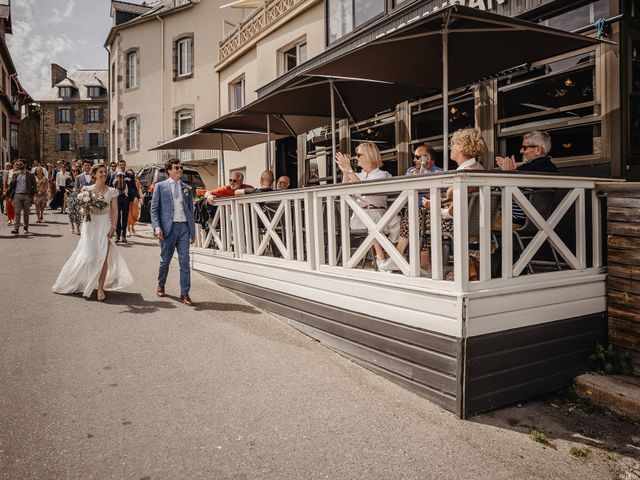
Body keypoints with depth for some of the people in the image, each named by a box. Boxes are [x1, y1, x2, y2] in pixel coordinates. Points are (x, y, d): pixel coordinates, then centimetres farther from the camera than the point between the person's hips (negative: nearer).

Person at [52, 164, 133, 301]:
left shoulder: (112, 191, 3)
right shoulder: (87, 189, 1)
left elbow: (114, 211, 2)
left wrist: (113, 227, -7)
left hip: (105, 226, 1)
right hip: (90, 225, -1)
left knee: (103, 257, -2)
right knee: (88, 256, 0)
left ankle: (100, 288, 6)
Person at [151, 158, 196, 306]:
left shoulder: (187, 188, 12)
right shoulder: (160, 186, 4)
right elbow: (154, 209, 1)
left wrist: (193, 231, 12)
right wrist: (157, 227, -13)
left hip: (184, 227, 2)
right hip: (168, 227, -2)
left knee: (185, 262, -2)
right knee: (165, 260, 9)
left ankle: (184, 294, 4)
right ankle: (161, 285, 35)